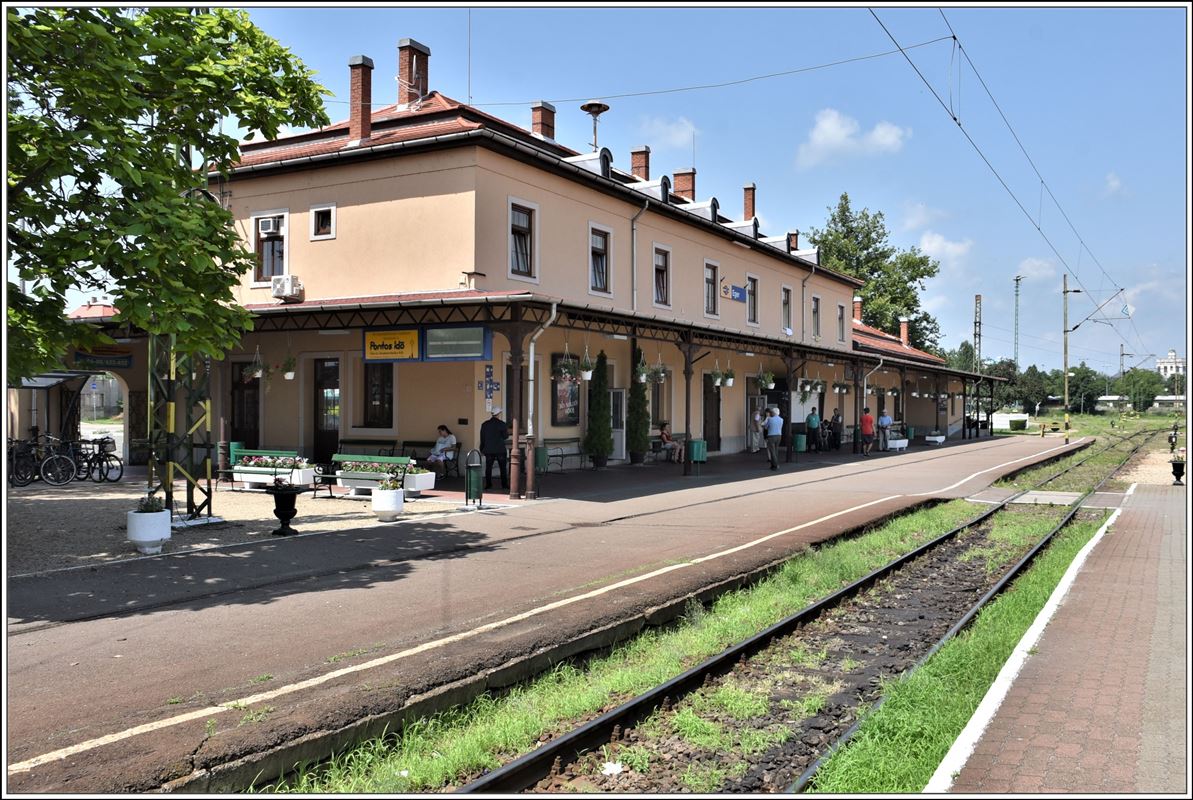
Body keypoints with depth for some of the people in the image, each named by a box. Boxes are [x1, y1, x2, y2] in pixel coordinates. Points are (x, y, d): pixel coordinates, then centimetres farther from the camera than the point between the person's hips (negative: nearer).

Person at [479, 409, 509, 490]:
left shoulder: (485, 425, 4)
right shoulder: (502, 424, -7)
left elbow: (482, 439, 8)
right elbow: (505, 436, -5)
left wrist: (482, 450, 15)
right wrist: (508, 432, 17)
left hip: (489, 450, 2)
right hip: (500, 450, -2)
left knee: (488, 467, 6)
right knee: (503, 468, 5)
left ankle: (488, 484, 3)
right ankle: (504, 484, 5)